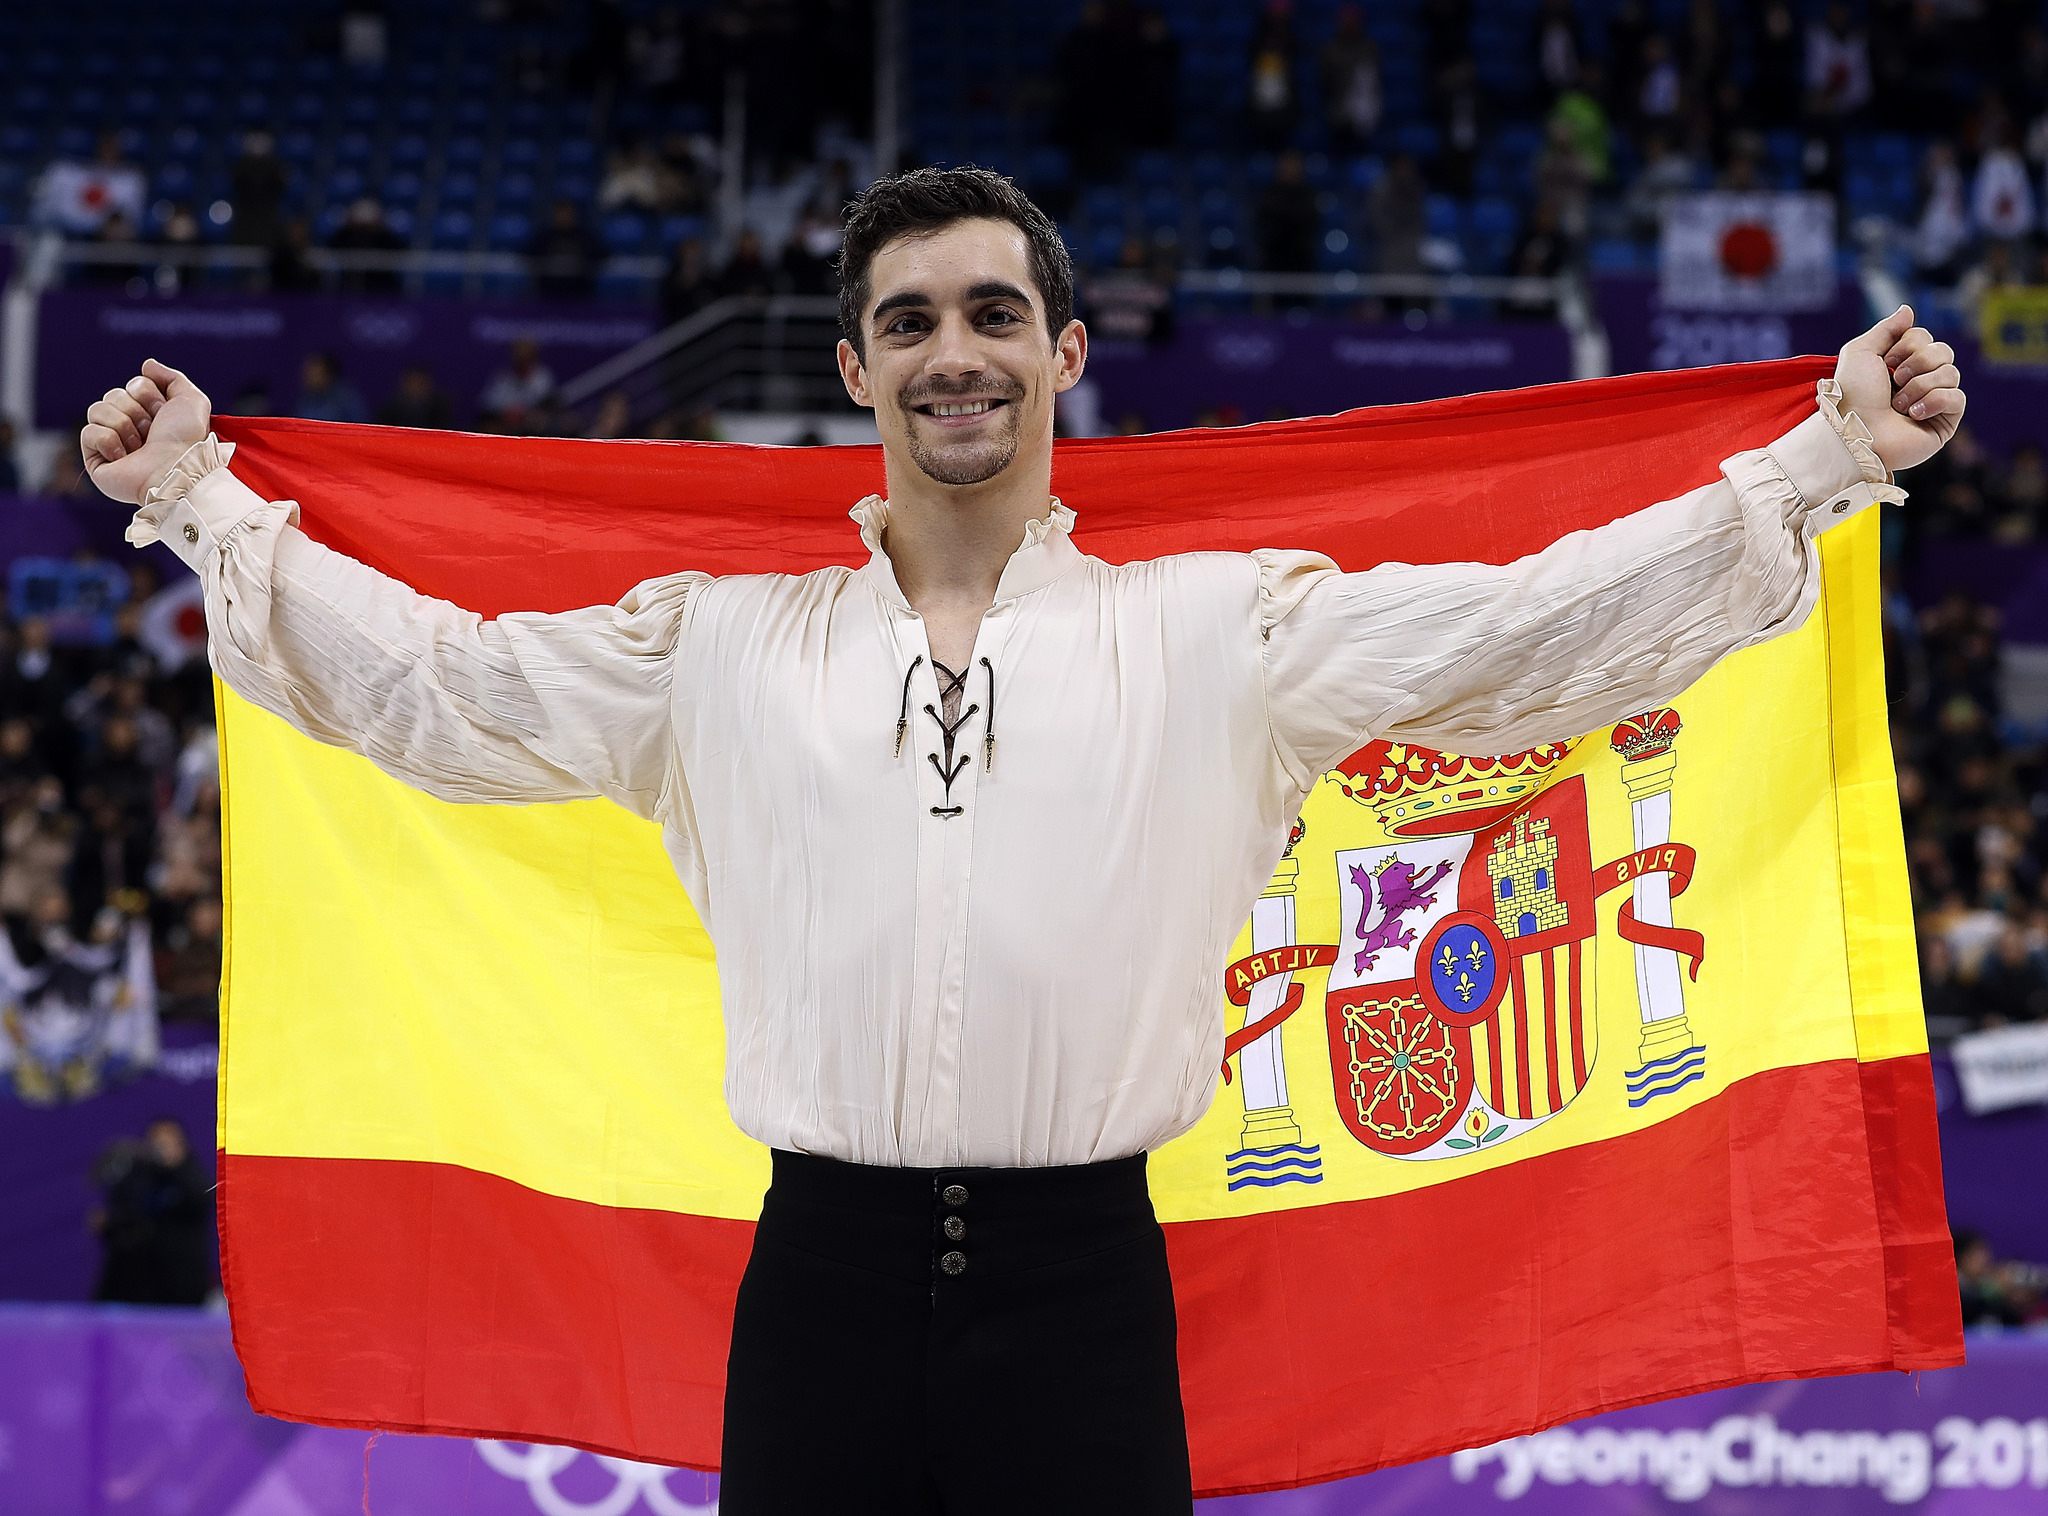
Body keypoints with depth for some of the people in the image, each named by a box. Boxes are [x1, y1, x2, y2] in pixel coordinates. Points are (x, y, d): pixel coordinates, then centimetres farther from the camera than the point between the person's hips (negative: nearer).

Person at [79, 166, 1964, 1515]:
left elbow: (1543, 628, 3)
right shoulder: (721, 643, 13)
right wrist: (202, 504, 15)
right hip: (821, 1276, 2)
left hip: (1081, 1282, -1)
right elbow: (428, 681, 17)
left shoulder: (1224, 631, 7)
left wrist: (1826, 462, -3)